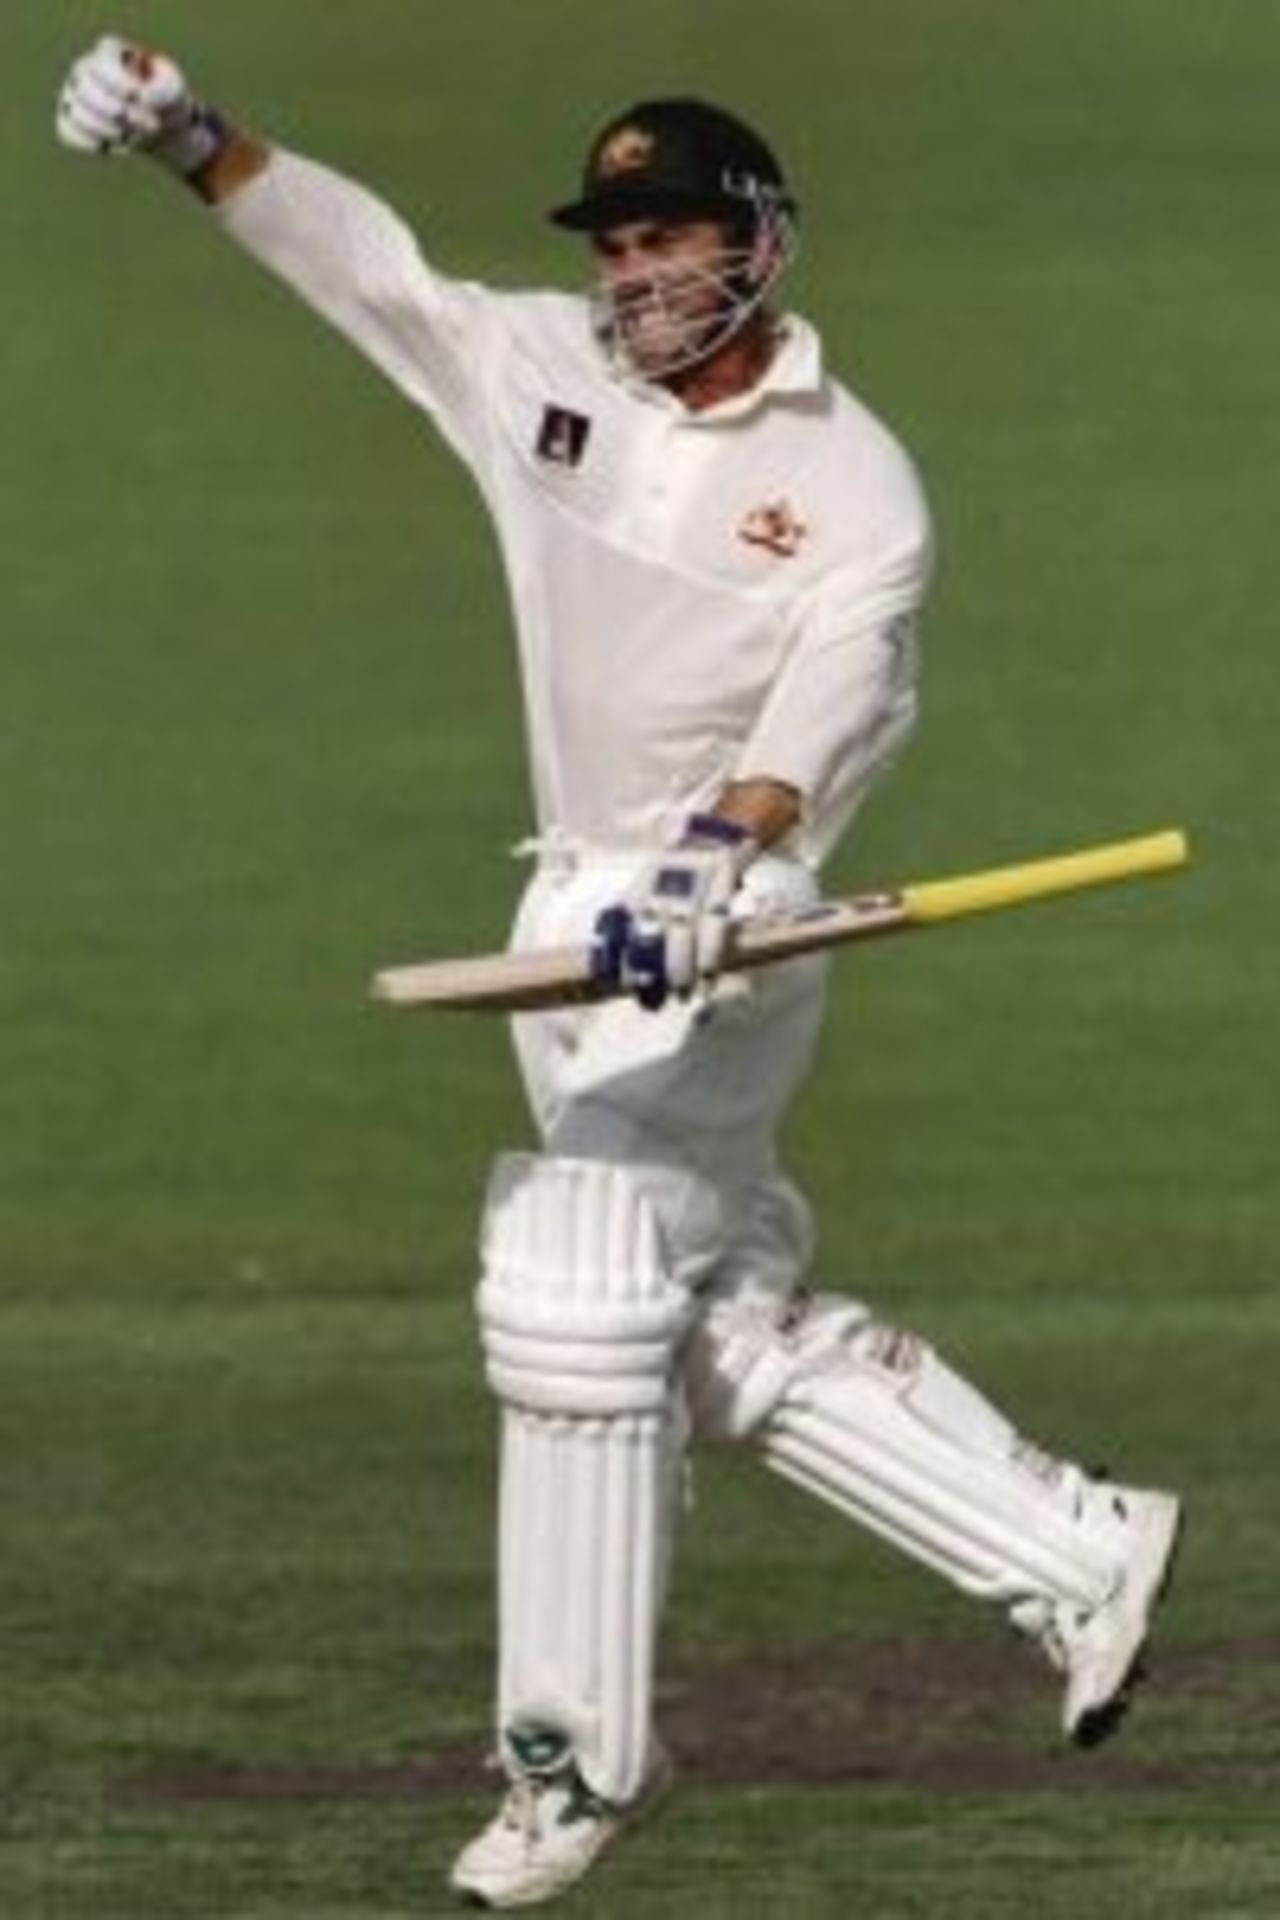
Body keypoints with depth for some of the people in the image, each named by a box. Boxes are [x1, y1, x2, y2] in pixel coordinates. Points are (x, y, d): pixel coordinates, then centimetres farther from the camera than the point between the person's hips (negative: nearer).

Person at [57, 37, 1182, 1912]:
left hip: (722, 924, -7)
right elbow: (360, 259, 10)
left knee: (576, 1297, -16)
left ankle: (578, 1749, -9)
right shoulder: (543, 369, 6)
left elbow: (834, 704, -25)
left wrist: (725, 850, -43)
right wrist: (189, 139, -3)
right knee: (733, 1325, 8)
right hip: (577, 916, 7)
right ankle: (1079, 1554, 19)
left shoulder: (855, 487, -10)